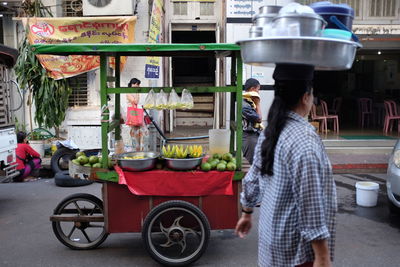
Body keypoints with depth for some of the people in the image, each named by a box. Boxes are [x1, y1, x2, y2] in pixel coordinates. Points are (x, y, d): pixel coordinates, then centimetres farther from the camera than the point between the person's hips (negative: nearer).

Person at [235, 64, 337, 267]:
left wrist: (246, 213, 20)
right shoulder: (305, 140, -25)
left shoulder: (270, 132, 0)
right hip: (296, 245, -8)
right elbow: (311, 203, -26)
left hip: (272, 231, 8)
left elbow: (253, 180, 9)